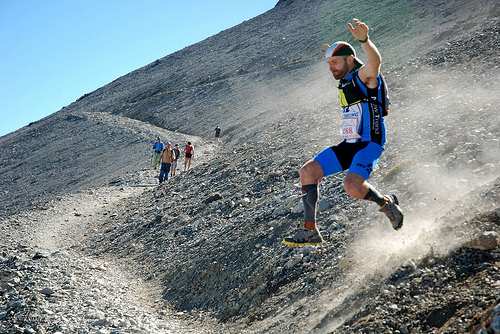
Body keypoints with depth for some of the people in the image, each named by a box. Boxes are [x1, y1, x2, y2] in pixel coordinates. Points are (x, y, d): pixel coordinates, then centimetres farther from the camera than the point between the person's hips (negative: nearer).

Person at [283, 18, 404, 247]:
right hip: (348, 145, 9)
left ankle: (387, 204, 1)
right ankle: (310, 230, -1)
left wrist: (363, 40, -54)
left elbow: (375, 61, -35)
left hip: (370, 144, -9)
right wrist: (333, 58, 48)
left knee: (352, 187, -30)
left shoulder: (364, 75, -9)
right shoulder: (344, 84, 16)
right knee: (308, 171, -3)